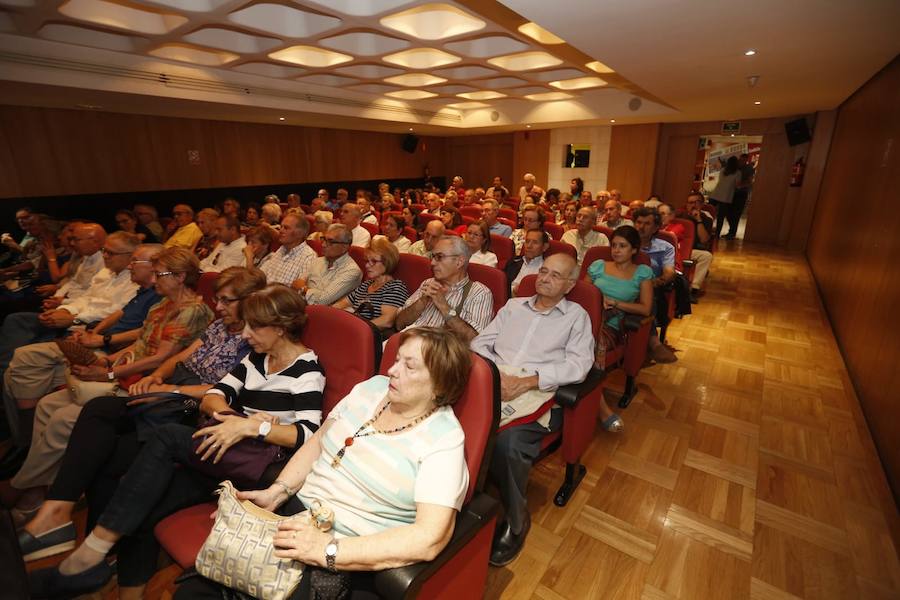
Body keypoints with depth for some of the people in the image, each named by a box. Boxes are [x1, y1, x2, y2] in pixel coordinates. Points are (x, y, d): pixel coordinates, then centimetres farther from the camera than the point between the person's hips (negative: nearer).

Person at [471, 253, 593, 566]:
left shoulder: (576, 316, 13)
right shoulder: (514, 305, 23)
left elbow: (578, 364, -2)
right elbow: (480, 343, 17)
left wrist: (526, 381, -13)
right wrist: (494, 372, -4)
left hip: (536, 393, -3)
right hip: (492, 382, 3)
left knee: (508, 444, -31)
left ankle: (515, 521, -2)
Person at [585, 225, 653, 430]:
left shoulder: (642, 272, 12)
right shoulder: (598, 266, 18)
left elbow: (645, 309, 2)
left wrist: (614, 302, -7)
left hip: (611, 328, -2)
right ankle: (602, 408, -29)